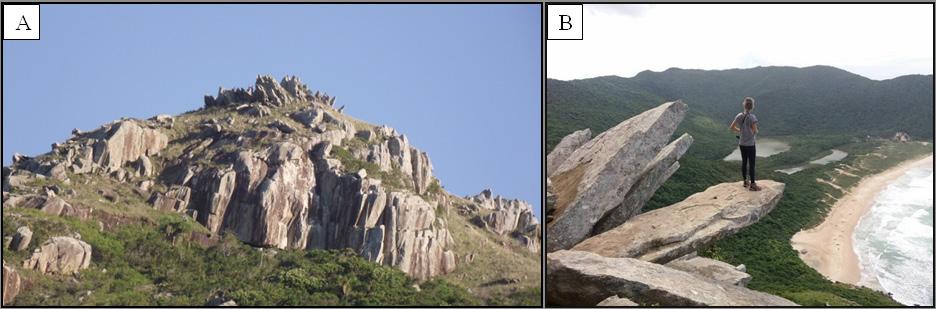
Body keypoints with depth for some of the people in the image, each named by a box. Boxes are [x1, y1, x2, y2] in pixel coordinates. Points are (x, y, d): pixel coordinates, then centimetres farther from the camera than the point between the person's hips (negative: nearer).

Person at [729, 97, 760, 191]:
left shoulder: (739, 116, -3)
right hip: (750, 144, -5)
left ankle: (745, 181, 28)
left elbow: (732, 127, 3)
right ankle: (752, 185, 9)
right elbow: (755, 132, -19)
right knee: (751, 164, 3)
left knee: (744, 162, 17)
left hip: (742, 144, 5)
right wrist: (756, 131, 3)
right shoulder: (752, 117, -19)